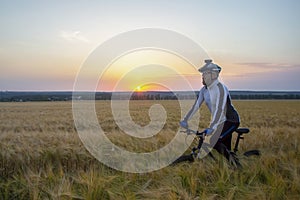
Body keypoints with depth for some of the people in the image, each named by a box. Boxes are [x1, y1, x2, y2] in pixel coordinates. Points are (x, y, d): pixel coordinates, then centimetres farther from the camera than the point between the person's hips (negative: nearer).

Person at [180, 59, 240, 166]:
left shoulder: (221, 89, -24)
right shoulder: (204, 90, 1)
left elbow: (220, 109, -33)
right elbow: (196, 105, 1)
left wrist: (212, 127, -41)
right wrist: (185, 120, -5)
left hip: (231, 121, -8)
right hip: (221, 122, 8)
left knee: (214, 142, -20)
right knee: (225, 150, 11)